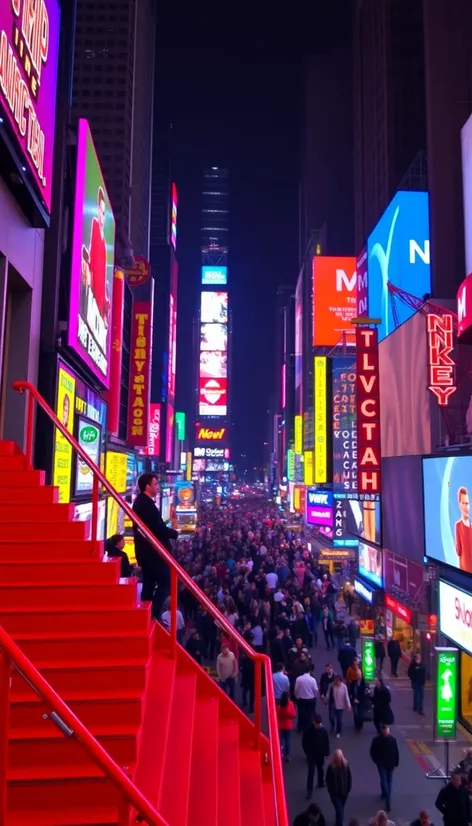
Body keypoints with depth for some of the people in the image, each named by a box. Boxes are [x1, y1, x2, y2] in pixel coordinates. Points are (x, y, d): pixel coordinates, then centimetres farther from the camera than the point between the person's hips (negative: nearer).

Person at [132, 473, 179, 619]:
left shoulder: (140, 502, 12)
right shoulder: (147, 504, -21)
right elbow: (159, 529, -24)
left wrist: (169, 530, 7)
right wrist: (175, 533, -8)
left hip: (146, 551, 10)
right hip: (154, 552, -10)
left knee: (149, 584, 14)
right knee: (165, 582, -3)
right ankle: (154, 615, -6)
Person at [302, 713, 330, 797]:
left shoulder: (323, 730, -12)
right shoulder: (309, 730, -19)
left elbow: (327, 742, -1)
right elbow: (304, 742, -10)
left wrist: (327, 753, 1)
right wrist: (307, 752, -13)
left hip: (321, 754, 3)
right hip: (311, 754, -3)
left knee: (321, 769, 21)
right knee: (311, 772, -5)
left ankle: (321, 783, 43)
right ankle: (309, 790, 1)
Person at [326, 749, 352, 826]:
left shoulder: (345, 765, -13)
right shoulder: (331, 766, -20)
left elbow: (349, 778, -3)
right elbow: (328, 779, -10)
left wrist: (348, 790, -3)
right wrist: (331, 790, -10)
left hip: (344, 791, 3)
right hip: (334, 792, -3)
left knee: (340, 809, 21)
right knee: (339, 810, -8)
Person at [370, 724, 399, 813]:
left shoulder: (392, 739, -13)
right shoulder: (376, 739, -15)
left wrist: (396, 763, 1)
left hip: (390, 764, 1)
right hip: (381, 764, -1)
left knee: (389, 781, 8)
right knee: (384, 780, 0)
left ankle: (385, 794, 19)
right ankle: (388, 800, 5)